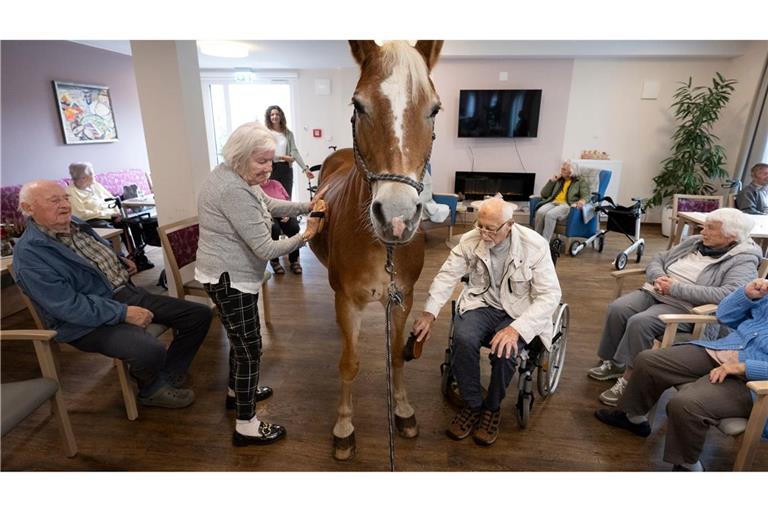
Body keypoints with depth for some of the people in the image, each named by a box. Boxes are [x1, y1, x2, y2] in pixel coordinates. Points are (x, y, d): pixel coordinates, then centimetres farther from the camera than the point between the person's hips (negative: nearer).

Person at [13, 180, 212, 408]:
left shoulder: (75, 223, 12)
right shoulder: (30, 254, -13)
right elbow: (68, 306, -22)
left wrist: (120, 260, 12)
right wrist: (124, 313, -26)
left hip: (129, 293, 9)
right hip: (90, 319, -8)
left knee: (200, 314, -2)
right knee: (151, 351, -35)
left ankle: (166, 381, 10)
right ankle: (150, 389, 2)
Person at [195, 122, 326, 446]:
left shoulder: (236, 177, 6)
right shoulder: (234, 191, -27)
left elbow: (270, 205, 15)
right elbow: (265, 249, -27)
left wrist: (307, 206, 2)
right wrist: (305, 236, -17)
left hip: (234, 275, 11)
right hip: (229, 280, -11)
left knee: (241, 339, 25)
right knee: (250, 349, 1)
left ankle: (237, 392, 48)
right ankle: (246, 427, 17)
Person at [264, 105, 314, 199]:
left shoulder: (288, 133, 10)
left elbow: (294, 151, 3)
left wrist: (305, 168, -6)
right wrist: (283, 157, -15)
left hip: (286, 168, 3)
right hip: (272, 168, -3)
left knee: (287, 198, 3)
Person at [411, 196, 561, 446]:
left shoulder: (535, 245, -18)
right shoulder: (470, 240, -10)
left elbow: (550, 294, -18)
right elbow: (447, 275, -1)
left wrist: (516, 328, -31)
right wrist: (429, 312, -13)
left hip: (520, 310, -2)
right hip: (481, 303, 2)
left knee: (504, 350, -30)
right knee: (463, 339, -28)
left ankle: (493, 408, 3)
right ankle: (472, 405, -1)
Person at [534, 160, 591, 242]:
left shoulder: (580, 181, 16)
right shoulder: (558, 180, 28)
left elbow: (586, 196, -1)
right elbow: (544, 194, 22)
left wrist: (582, 201, -26)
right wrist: (552, 181, 12)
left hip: (567, 205, -4)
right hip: (553, 202, 4)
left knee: (550, 214, -37)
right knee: (540, 212, -32)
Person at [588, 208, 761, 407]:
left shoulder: (743, 261, -3)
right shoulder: (694, 242, 16)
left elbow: (728, 294, -21)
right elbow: (658, 260, 17)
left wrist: (676, 288, -21)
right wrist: (658, 277, -7)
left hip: (685, 307, -6)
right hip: (654, 292, 6)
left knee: (639, 322, -32)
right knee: (617, 309, -21)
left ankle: (628, 378, -17)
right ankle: (611, 362, -5)